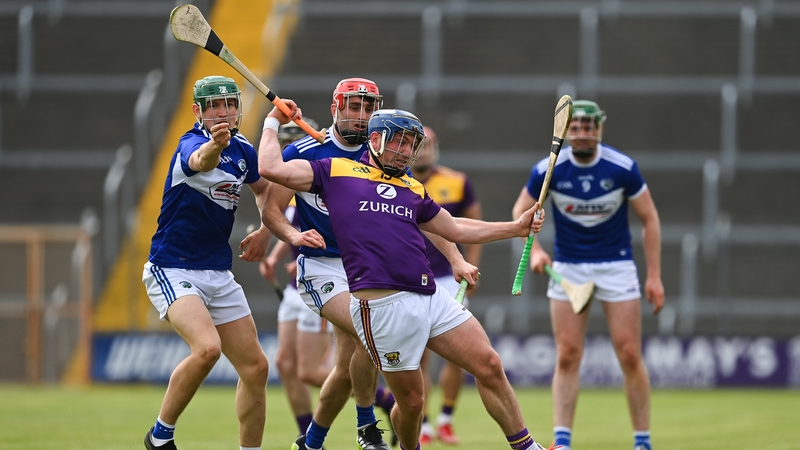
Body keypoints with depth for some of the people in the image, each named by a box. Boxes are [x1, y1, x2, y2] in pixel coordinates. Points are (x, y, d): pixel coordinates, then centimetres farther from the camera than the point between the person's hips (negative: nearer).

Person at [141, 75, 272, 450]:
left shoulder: (243, 151, 6)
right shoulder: (191, 144, -16)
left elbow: (264, 187, 28)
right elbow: (201, 162, -43)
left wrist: (265, 231, 12)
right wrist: (215, 143, -65)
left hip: (218, 275, 8)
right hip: (172, 271, -8)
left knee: (256, 368, 5)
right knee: (207, 348, -29)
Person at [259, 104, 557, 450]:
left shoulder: (413, 189, 23)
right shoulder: (337, 172, 8)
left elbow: (455, 229, 32)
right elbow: (272, 168, 2)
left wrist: (517, 227, 29)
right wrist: (274, 122, 14)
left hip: (432, 297, 6)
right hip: (383, 303, -6)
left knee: (489, 366, -1)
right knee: (411, 401, 0)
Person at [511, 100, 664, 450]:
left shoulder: (623, 168, -13)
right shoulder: (548, 170, -11)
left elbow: (649, 219, -3)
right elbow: (521, 211, 4)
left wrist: (654, 276, -6)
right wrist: (534, 250, -13)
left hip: (616, 265, -1)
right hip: (568, 267, 1)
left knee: (630, 355, -6)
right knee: (567, 356, -5)